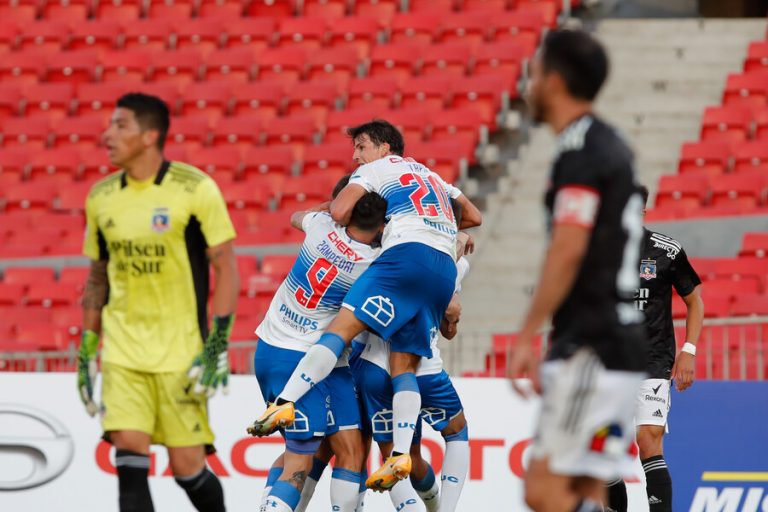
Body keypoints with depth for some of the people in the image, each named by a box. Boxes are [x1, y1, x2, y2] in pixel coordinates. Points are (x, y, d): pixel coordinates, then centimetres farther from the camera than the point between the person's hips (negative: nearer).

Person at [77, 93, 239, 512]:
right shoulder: (101, 198, 6)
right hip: (123, 349, 4)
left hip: (182, 350, -4)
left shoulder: (195, 189, -8)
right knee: (129, 456, -11)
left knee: (187, 466, 1)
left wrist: (219, 344, -13)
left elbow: (226, 268, -6)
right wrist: (86, 351, 15)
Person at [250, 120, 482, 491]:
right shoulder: (430, 175, 35)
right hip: (445, 270, 7)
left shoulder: (377, 168, 14)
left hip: (407, 255, -7)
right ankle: (401, 455, -10)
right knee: (404, 363, 4)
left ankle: (285, 404, -28)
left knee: (342, 327, -14)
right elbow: (474, 217, 41)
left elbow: (339, 212, -1)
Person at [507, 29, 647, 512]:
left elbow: (567, 251, -19)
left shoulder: (581, 150, -11)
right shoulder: (612, 146, 19)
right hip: (619, 344, 9)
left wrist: (526, 337, -17)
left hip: (590, 347, -9)